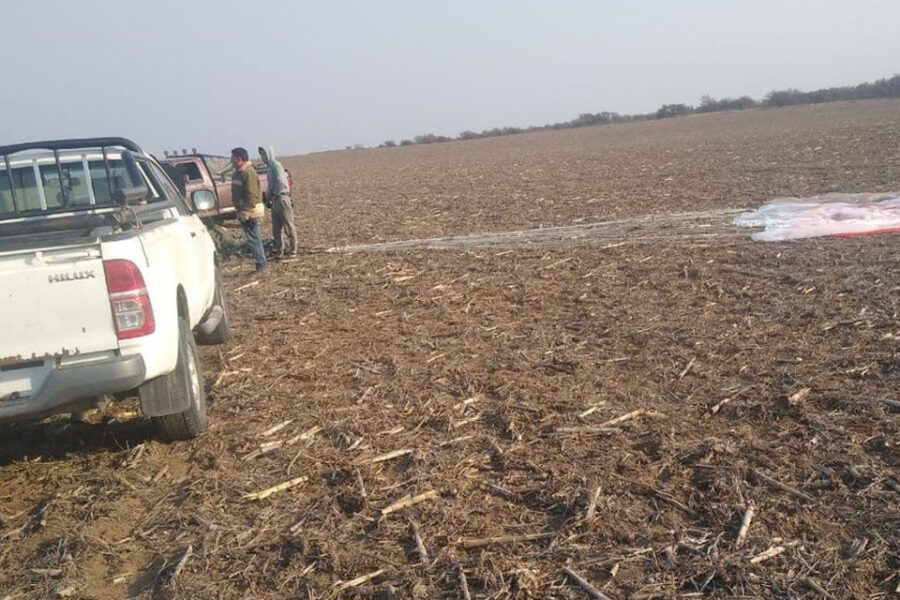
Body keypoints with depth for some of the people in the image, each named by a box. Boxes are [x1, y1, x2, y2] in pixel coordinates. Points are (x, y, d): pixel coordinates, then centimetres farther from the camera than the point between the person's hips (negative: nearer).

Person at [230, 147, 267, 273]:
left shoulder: (249, 173, -17)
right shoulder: (238, 173, 15)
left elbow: (252, 195, -23)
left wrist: (245, 212, -25)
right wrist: (241, 211, 21)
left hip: (251, 212, -10)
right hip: (246, 212, 10)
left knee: (253, 238, -7)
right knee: (255, 237, 14)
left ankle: (261, 263, -2)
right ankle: (262, 262, 22)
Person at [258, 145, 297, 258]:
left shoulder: (276, 165, -10)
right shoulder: (269, 167, 16)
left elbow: (281, 182, -18)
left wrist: (273, 194, -10)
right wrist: (268, 195, 7)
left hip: (282, 199, -9)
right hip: (275, 201, 9)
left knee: (289, 226, -3)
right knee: (276, 228, 11)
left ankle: (292, 251, 1)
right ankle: (279, 251, 18)